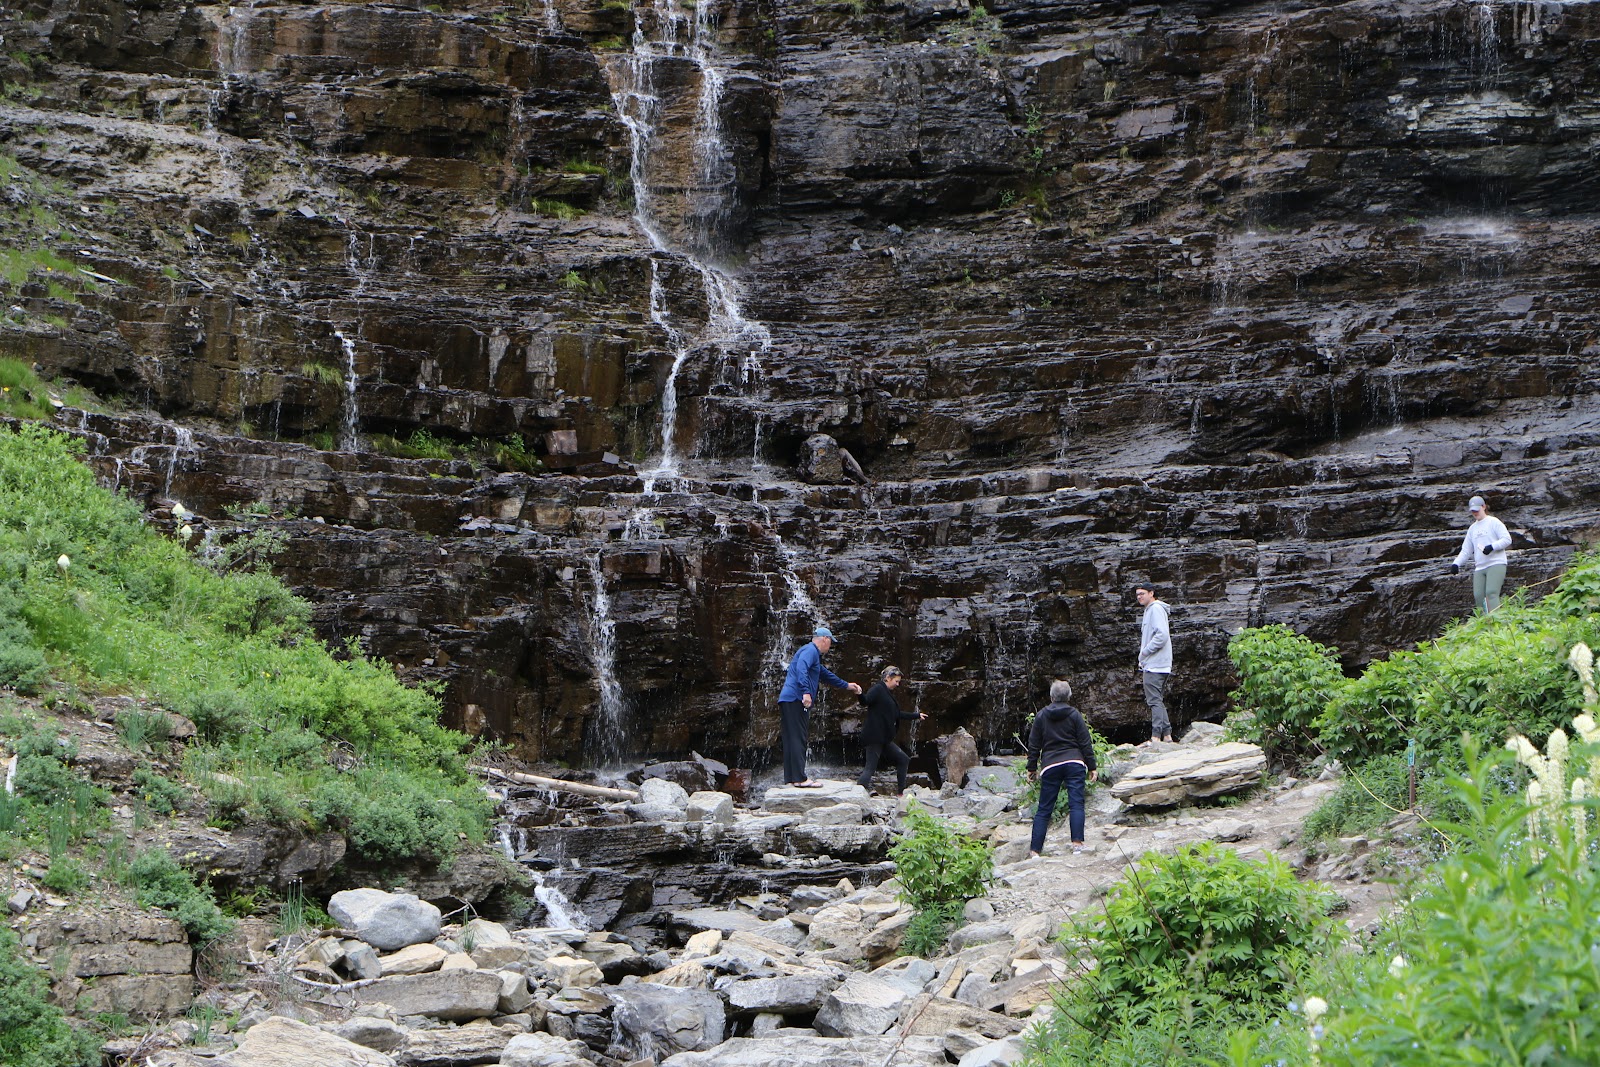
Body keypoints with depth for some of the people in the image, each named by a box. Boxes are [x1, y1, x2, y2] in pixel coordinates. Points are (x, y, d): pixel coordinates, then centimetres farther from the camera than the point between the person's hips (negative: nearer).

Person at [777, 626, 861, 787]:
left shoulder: (813, 652, 28)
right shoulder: (810, 650, -5)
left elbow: (826, 674, 40)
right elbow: (801, 669, -25)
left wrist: (846, 685, 47)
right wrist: (806, 691, -33)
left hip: (787, 701, 11)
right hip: (795, 700, -11)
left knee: (792, 740, 10)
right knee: (798, 739, -13)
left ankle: (791, 777, 11)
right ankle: (800, 778, -16)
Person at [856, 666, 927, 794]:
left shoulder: (888, 694, 21)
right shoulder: (878, 690, -9)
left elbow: (897, 714, 32)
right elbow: (866, 700, -27)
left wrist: (917, 715, 42)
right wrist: (860, 694, -50)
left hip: (885, 739, 10)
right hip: (874, 737, -10)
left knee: (903, 760, 17)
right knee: (871, 768, -15)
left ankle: (900, 793, 22)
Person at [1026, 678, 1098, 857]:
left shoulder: (1041, 715, 7)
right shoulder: (1074, 714, 2)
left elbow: (1034, 745, 9)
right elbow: (1085, 743, 1)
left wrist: (1032, 768, 17)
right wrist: (1091, 767, 6)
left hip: (1051, 765, 1)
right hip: (1074, 763, -1)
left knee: (1043, 809, 4)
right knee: (1076, 804, -4)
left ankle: (1034, 850, 0)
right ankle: (1077, 843, -18)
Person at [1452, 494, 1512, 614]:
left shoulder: (1493, 522, 3)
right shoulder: (1472, 528, 21)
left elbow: (1507, 539, -5)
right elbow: (1466, 550, 21)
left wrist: (1492, 546, -20)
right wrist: (1456, 564, 6)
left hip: (1496, 564, -6)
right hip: (1479, 567, 6)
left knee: (1491, 593, -20)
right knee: (1478, 596, -6)